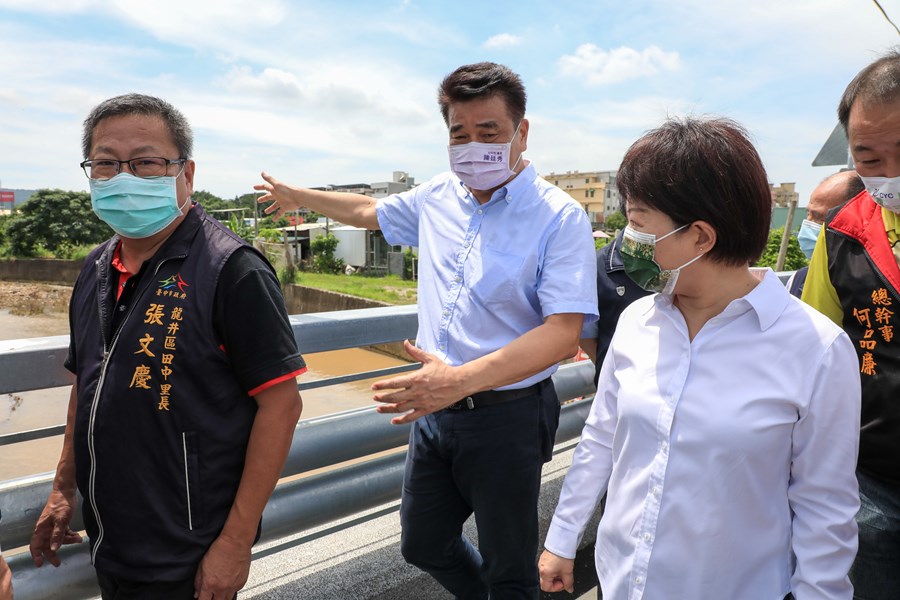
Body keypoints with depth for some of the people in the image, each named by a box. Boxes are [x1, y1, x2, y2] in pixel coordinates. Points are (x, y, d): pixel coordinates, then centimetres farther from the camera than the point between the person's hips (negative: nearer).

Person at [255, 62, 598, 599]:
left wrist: (462, 379, -35)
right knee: (424, 546, 22)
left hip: (506, 418, -6)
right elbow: (370, 211, 23)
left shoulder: (560, 217, -15)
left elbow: (564, 333, -24)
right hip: (435, 410, 6)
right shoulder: (438, 198, 3)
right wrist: (299, 197, 33)